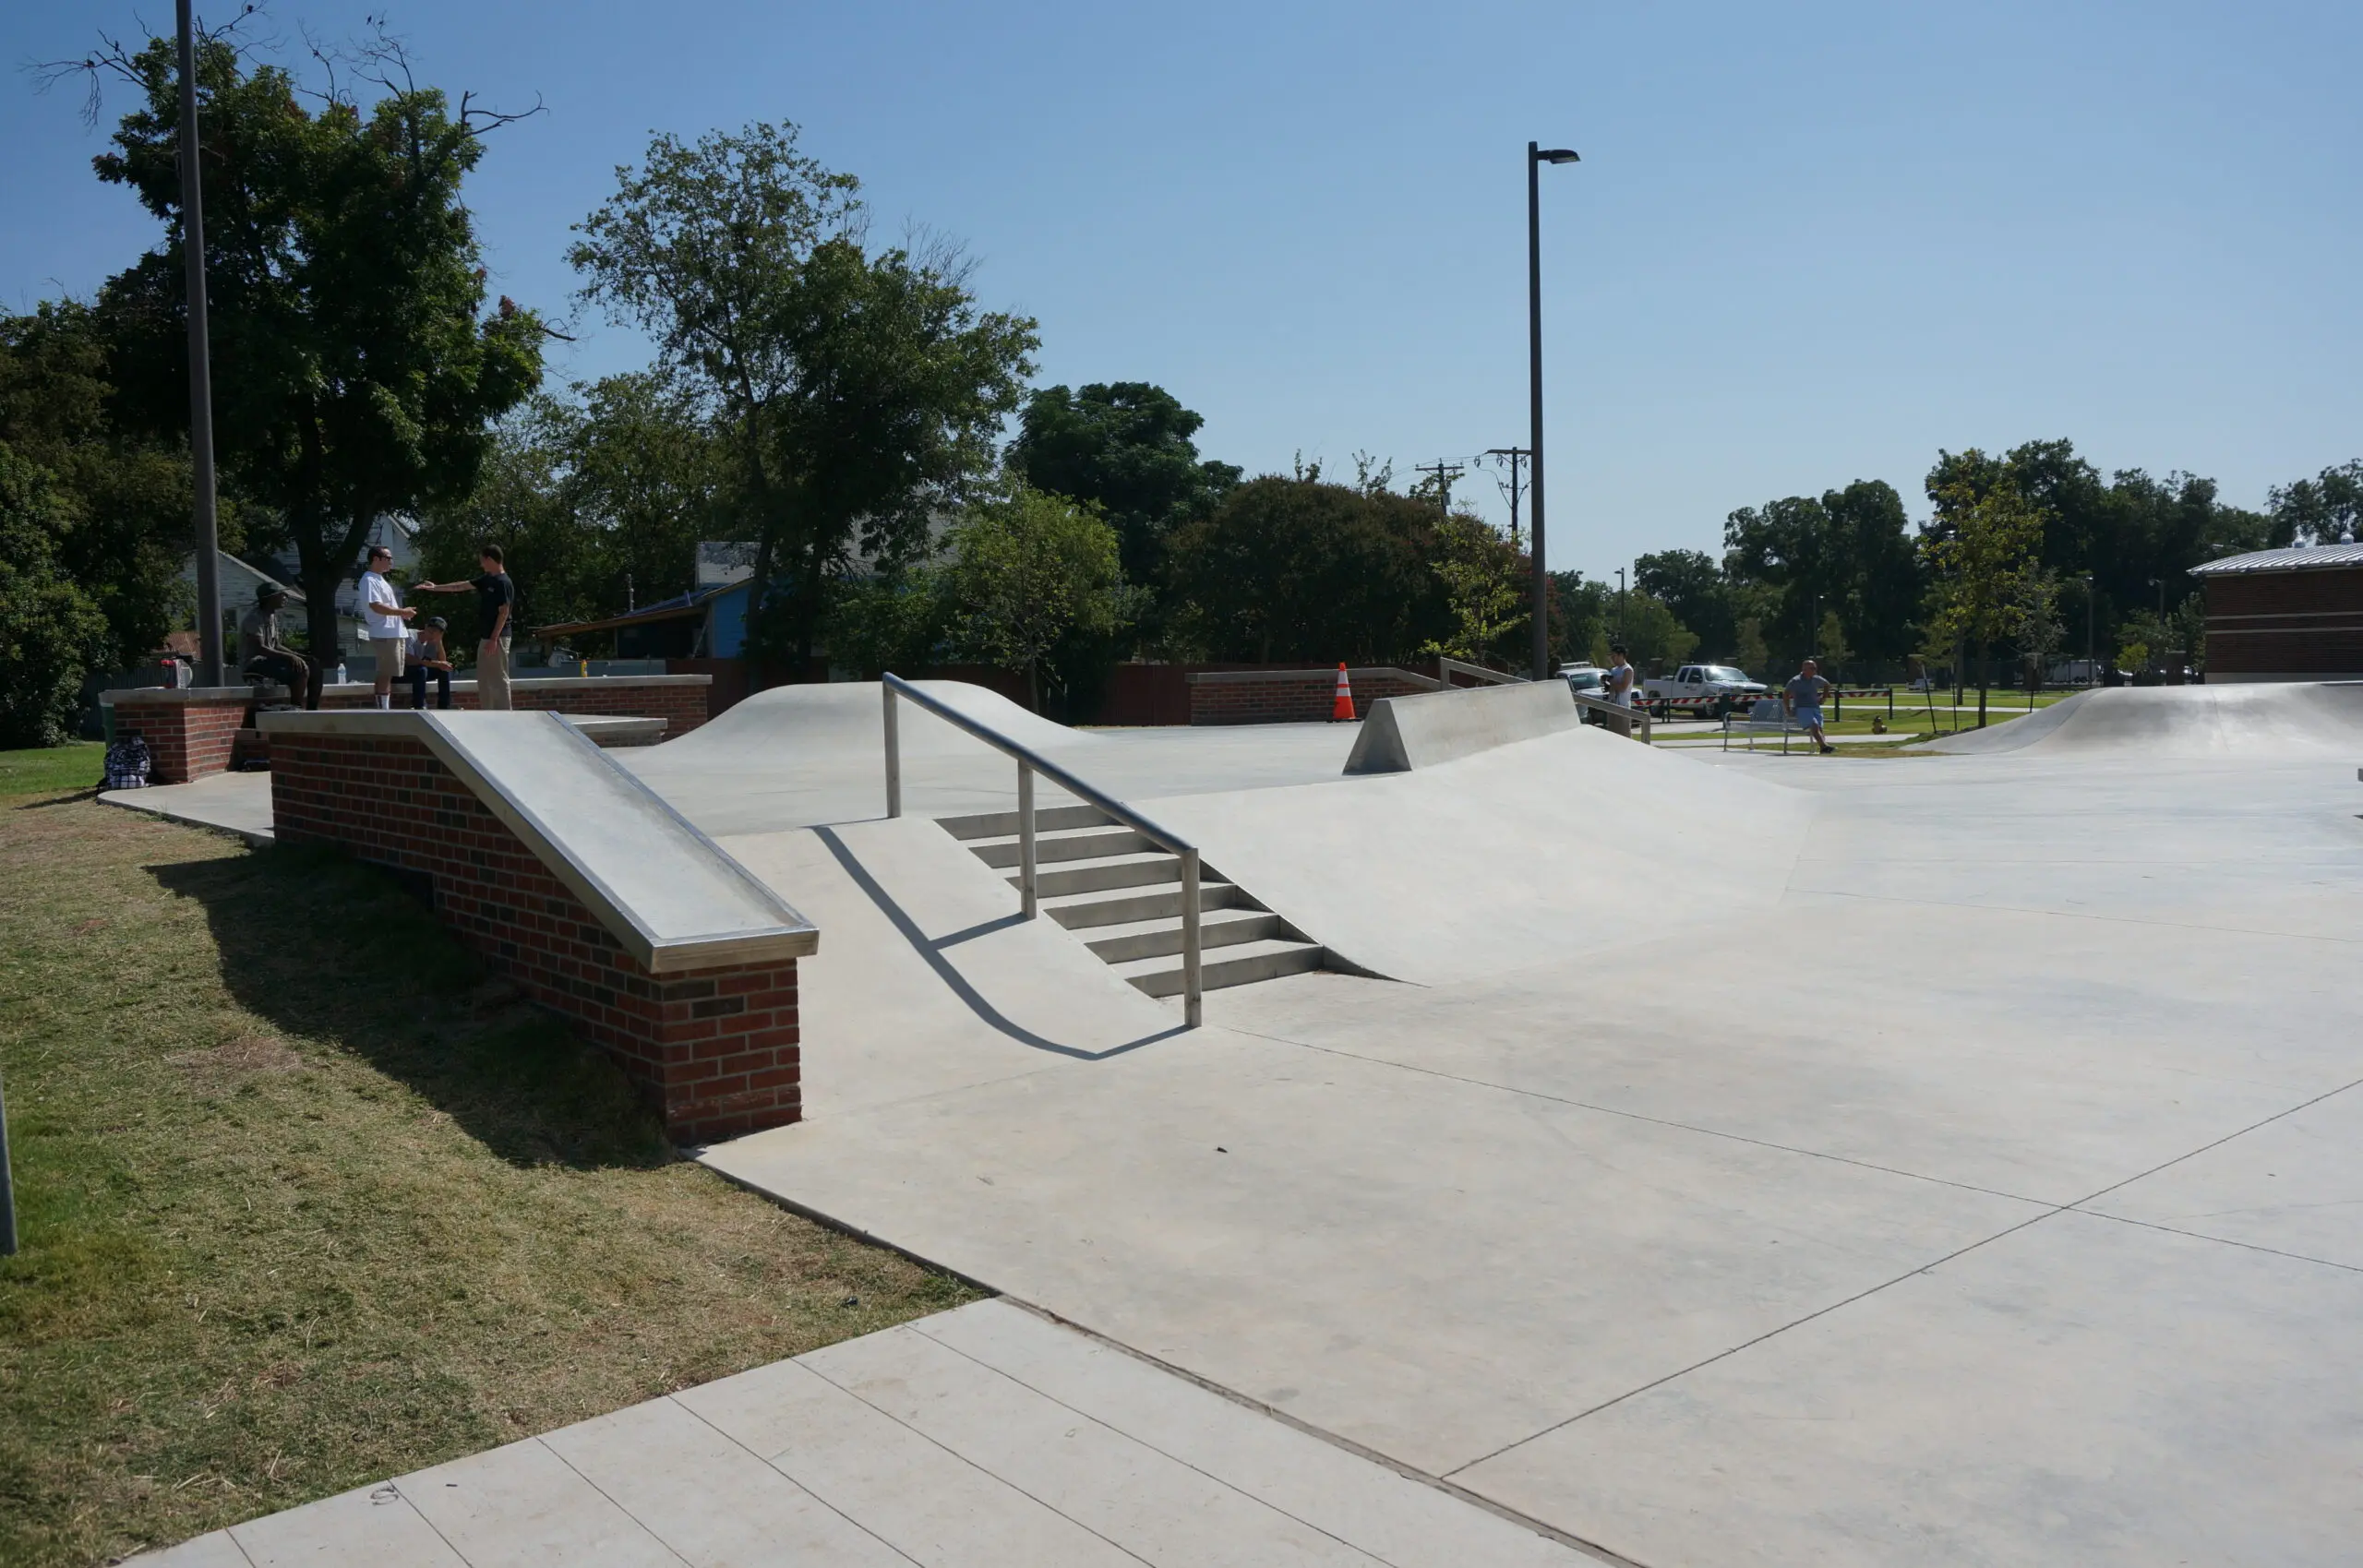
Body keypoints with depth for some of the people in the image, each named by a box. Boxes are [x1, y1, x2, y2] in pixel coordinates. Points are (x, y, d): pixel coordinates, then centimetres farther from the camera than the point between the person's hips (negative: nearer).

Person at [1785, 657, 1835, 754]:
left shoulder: (1816, 679, 15)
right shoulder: (1795, 681, -1)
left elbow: (1827, 685, 35)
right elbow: (1785, 694, -3)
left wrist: (1823, 698, 26)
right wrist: (1788, 709, -8)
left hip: (1815, 708, 5)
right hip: (1801, 709, -5)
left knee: (1819, 727, -20)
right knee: (1814, 725, -30)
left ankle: (1823, 748, -40)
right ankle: (1824, 745, -48)